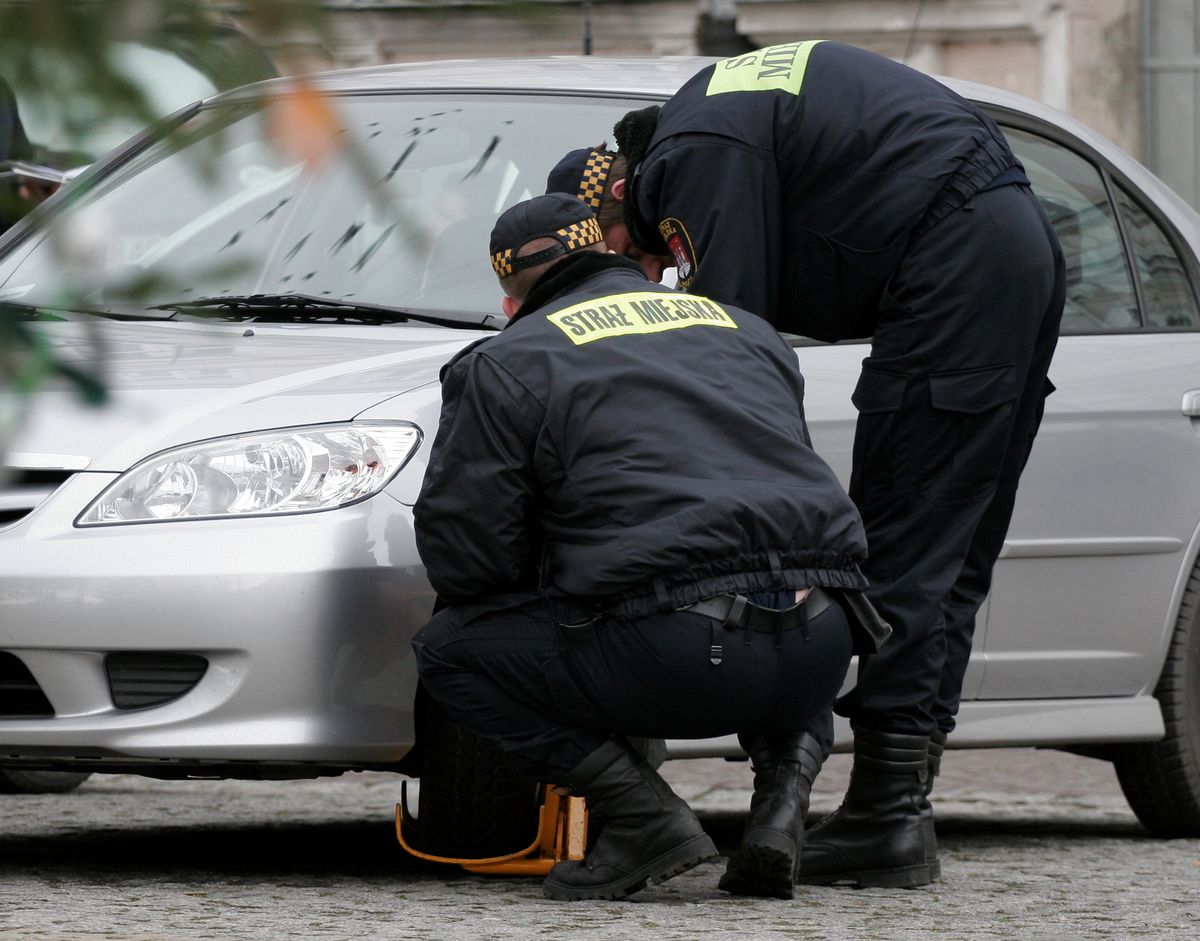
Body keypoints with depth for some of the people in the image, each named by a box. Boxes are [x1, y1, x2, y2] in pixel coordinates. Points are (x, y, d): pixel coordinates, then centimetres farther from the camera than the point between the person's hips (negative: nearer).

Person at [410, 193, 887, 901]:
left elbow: (462, 554, 4)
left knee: (450, 651, 13)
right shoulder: (748, 332, 25)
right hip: (820, 658, 6)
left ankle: (643, 816, -2)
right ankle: (785, 777, 12)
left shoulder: (507, 365, 9)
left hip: (679, 658, -6)